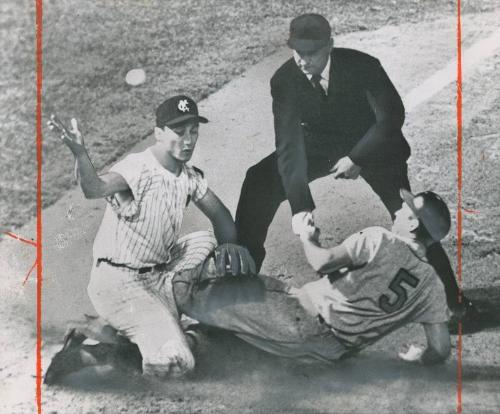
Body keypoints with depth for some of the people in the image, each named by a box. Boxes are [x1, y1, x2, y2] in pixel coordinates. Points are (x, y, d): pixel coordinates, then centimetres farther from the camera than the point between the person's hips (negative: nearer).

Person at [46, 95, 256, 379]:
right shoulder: (137, 168, -19)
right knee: (174, 361, -22)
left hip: (159, 274, 8)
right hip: (118, 280, -8)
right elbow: (95, 188, -39)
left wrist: (228, 245, -10)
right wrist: (79, 153, -59)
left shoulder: (191, 177, 4)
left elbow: (220, 215, 12)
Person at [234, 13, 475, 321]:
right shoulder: (284, 80, -23)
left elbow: (392, 116, -19)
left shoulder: (362, 66, -28)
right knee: (261, 184, -15)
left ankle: (450, 295, 6)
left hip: (373, 144, -2)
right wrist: (300, 205, -38)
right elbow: (289, 144, -29)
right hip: (319, 144, 2)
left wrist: (358, 158, -23)